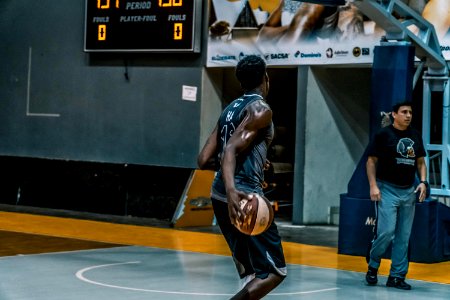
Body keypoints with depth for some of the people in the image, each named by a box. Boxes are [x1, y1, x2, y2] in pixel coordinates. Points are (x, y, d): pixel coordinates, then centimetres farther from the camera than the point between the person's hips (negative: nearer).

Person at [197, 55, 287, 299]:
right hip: (243, 196, -9)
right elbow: (231, 148, -21)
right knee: (274, 272, -3)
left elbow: (204, 160, 13)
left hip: (219, 196, 9)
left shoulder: (230, 109, 16)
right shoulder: (260, 109, -7)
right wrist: (232, 191, -36)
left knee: (253, 272, 20)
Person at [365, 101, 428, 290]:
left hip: (409, 191, 5)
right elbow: (371, 161, -3)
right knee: (386, 232, -13)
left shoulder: (415, 136, 11)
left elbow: (420, 162, 17)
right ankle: (373, 266, 11)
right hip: (387, 190, -5)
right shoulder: (383, 135, -5)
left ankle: (397, 276, 13)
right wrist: (373, 186, -13)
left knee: (403, 237, 6)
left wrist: (423, 182, 2)